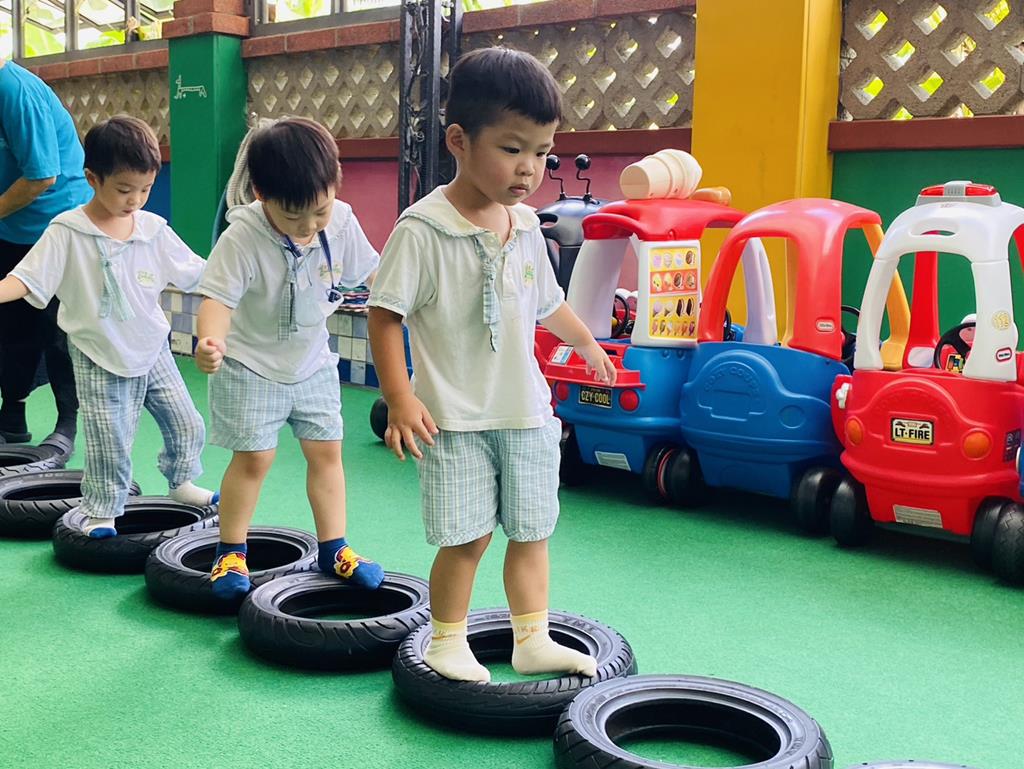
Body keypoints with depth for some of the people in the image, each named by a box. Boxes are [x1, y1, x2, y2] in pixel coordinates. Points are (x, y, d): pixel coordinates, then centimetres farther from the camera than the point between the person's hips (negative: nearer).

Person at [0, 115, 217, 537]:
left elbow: (197, 274, 8)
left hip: (153, 351, 4)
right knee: (109, 446, 0)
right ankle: (101, 512, 20)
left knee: (187, 425, 11)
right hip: (100, 362, -4)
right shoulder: (67, 233, -11)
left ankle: (181, 482, 36)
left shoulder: (154, 230, 0)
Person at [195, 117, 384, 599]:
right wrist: (210, 341, -51)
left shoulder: (342, 223, -11)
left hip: (312, 361, 5)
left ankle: (333, 549, 20)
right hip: (250, 365, -5)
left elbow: (369, 271, 6)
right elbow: (219, 298, -33)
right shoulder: (243, 237, -26)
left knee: (326, 451, 7)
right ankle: (231, 551, 17)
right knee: (253, 456, -2)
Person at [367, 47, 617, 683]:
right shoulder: (423, 230, -16)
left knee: (532, 531, 13)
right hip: (454, 419, -6)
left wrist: (588, 345, 35)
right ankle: (448, 643, 22)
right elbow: (385, 315, -14)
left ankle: (533, 640, 29)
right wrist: (400, 400, -20)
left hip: (526, 413, 6)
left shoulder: (526, 228, 5)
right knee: (467, 538, 0)